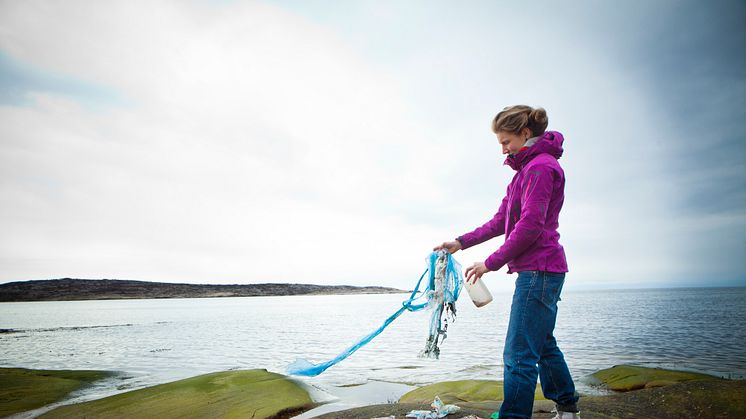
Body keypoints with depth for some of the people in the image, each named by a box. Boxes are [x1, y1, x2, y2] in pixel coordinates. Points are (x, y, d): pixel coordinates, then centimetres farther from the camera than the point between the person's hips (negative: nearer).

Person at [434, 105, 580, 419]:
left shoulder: (540, 166, -12)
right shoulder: (528, 168, 20)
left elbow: (530, 225, -21)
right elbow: (500, 221, 17)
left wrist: (491, 263, -16)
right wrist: (461, 243, 9)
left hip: (539, 269, -11)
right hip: (542, 271, 11)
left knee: (519, 354, -10)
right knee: (543, 344, 21)